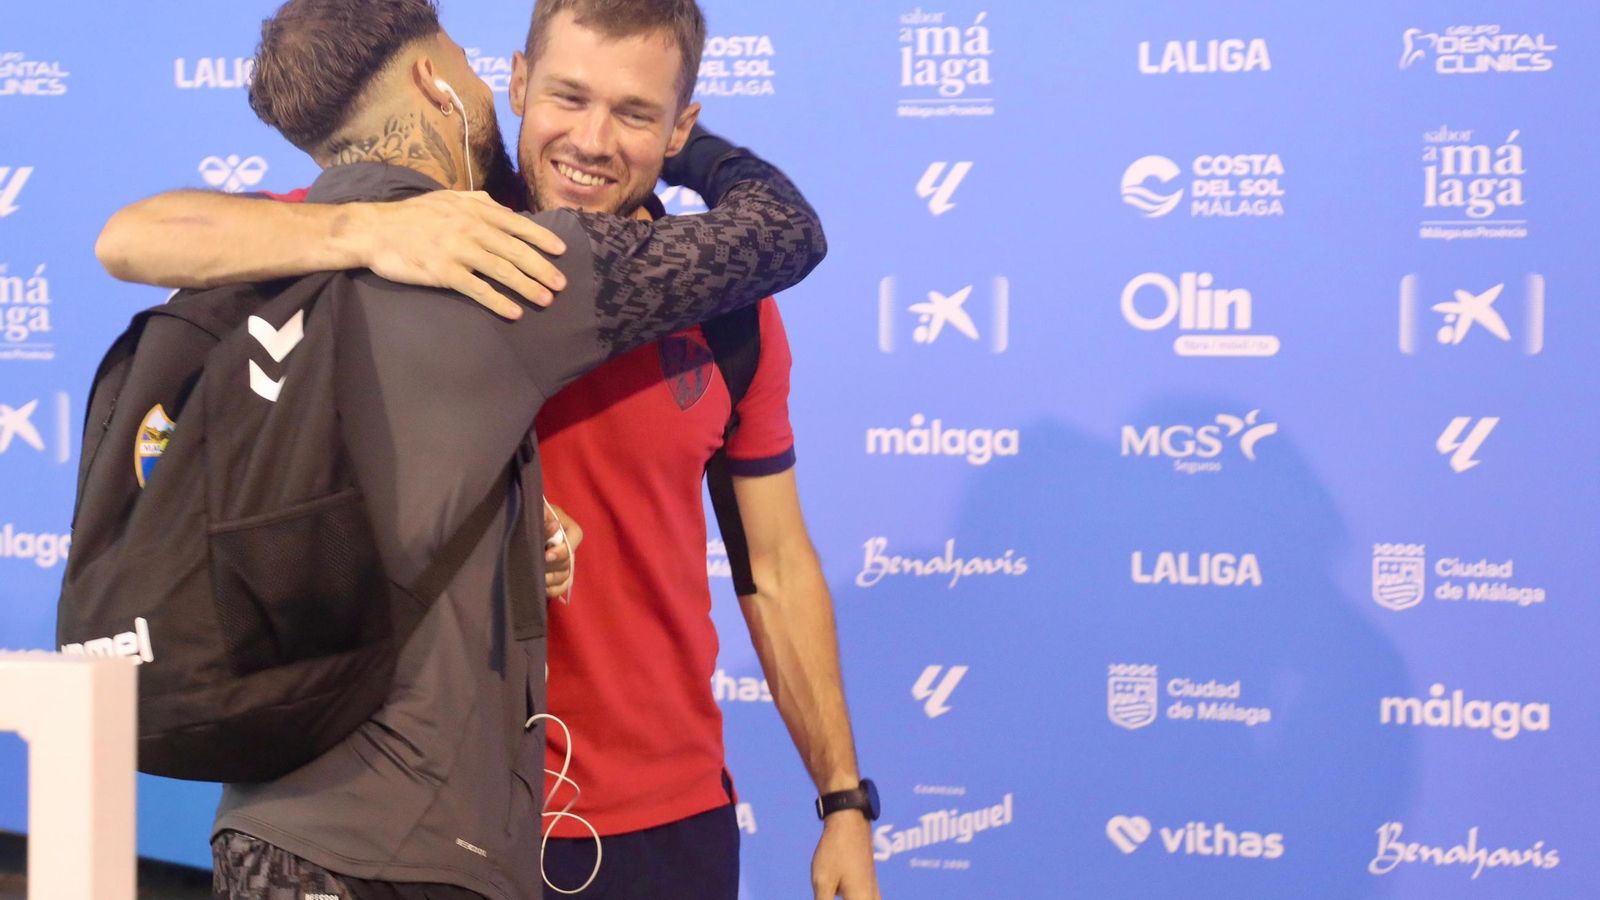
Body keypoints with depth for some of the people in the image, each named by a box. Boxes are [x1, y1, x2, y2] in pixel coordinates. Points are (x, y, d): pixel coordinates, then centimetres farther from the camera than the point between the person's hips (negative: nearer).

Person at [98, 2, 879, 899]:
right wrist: (367, 231, -34)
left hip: (670, 821, 2)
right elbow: (132, 240, -19)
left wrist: (844, 800, 5)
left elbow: (778, 569, 6)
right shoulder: (435, 251, -8)